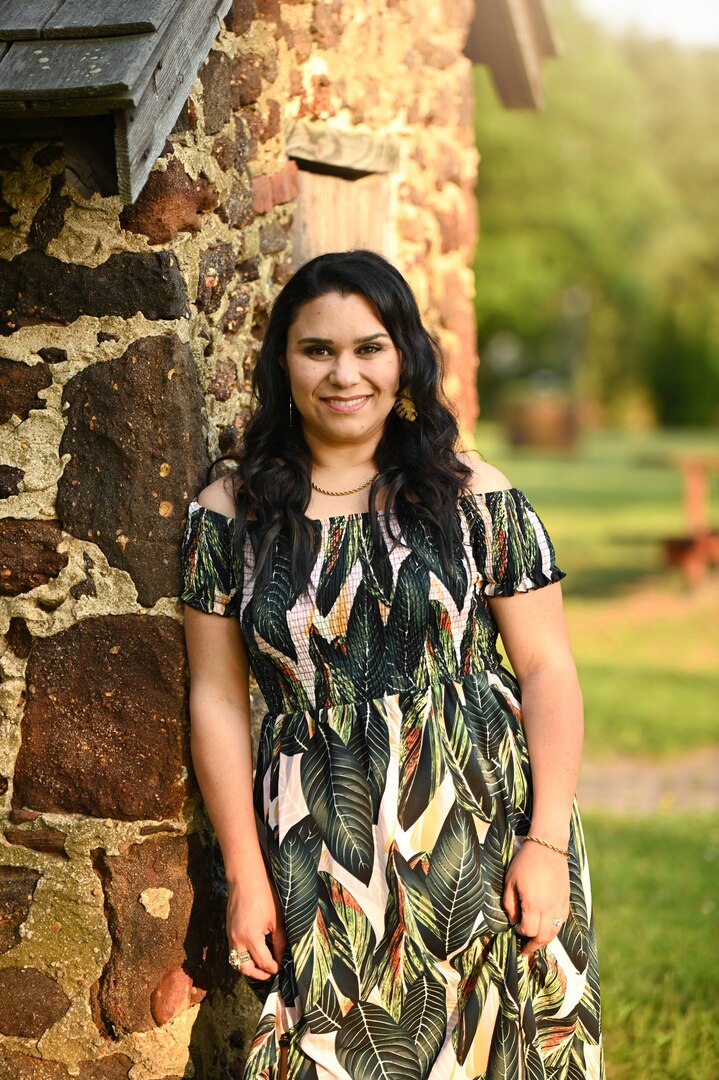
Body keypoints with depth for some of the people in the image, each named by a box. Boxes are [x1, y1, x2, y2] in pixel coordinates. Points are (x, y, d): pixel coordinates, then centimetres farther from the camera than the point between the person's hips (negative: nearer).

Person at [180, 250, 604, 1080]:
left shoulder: (475, 498, 1)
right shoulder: (231, 515, 2)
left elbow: (548, 673, 0)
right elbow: (217, 701, 3)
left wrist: (547, 843, -7)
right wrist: (245, 877, 0)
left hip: (485, 835, 0)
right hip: (325, 868, 0)